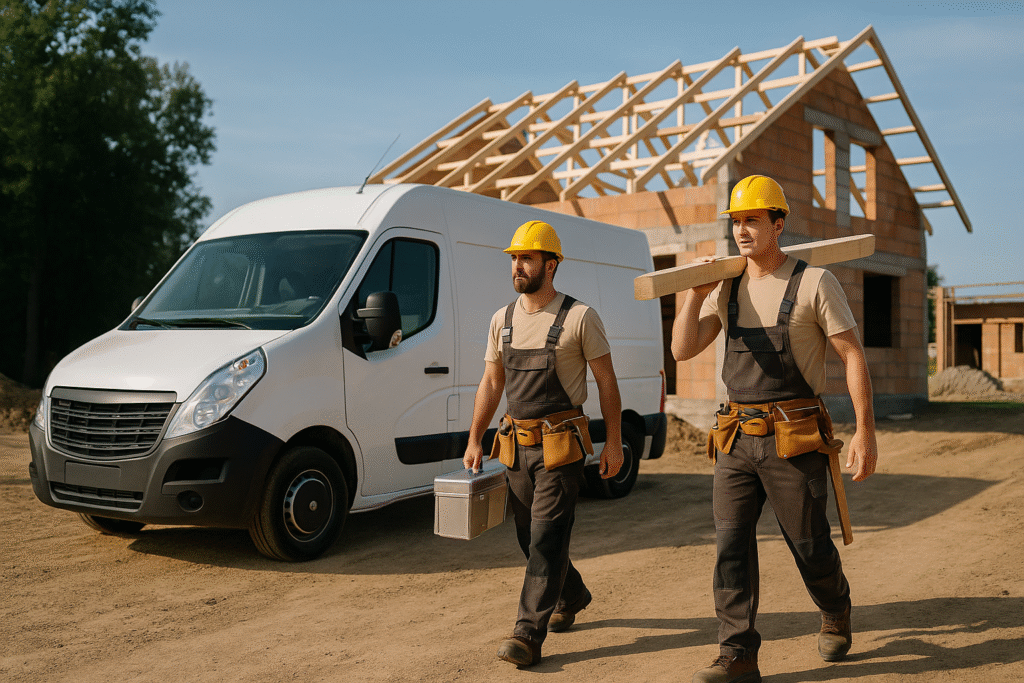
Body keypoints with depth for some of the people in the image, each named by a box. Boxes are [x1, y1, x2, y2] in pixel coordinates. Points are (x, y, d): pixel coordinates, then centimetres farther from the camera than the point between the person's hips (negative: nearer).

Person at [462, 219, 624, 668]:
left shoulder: (580, 317, -6)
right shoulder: (503, 319, 9)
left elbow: (606, 382, -2)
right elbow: (491, 383, 13)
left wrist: (614, 443, -5)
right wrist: (474, 441, 8)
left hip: (561, 445, -6)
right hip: (516, 445, 6)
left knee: (546, 538, -8)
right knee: (530, 536, 14)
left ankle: (529, 634, -4)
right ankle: (572, 597, 38)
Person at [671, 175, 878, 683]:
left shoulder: (814, 282, -4)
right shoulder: (727, 288, 10)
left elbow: (853, 356, -5)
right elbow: (683, 351, 4)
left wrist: (866, 431, -10)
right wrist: (696, 295, -10)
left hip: (793, 440, -4)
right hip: (735, 439, 4)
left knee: (809, 546, 7)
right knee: (731, 546, -1)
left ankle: (836, 613, 39)